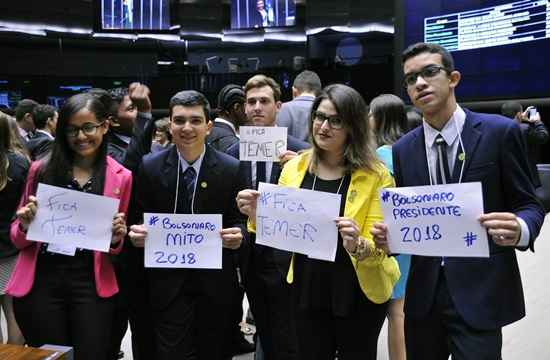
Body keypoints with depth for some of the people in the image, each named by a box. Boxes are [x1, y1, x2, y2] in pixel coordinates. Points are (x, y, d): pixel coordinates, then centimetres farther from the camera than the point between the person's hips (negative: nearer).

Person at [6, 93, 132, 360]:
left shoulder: (121, 177, 1)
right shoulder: (42, 169, 3)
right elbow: (18, 239, 10)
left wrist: (116, 238, -12)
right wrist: (25, 226, -12)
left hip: (91, 285, 0)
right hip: (40, 283, 1)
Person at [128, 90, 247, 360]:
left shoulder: (231, 169, -5)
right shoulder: (150, 167, -3)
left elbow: (239, 219, 1)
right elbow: (140, 217, 5)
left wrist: (237, 235, -21)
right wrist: (137, 232, -17)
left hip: (216, 282, 1)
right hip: (168, 281, 0)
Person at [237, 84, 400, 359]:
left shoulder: (376, 176, -11)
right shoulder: (294, 167, -1)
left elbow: (379, 246, -12)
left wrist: (358, 246, -33)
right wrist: (257, 216, -15)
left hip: (359, 295, -2)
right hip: (307, 290, 3)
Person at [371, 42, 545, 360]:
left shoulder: (500, 132, -6)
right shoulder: (403, 149, 6)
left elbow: (529, 205, -3)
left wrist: (520, 230, -25)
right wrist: (388, 235, -11)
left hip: (480, 292, -4)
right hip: (423, 292, 4)